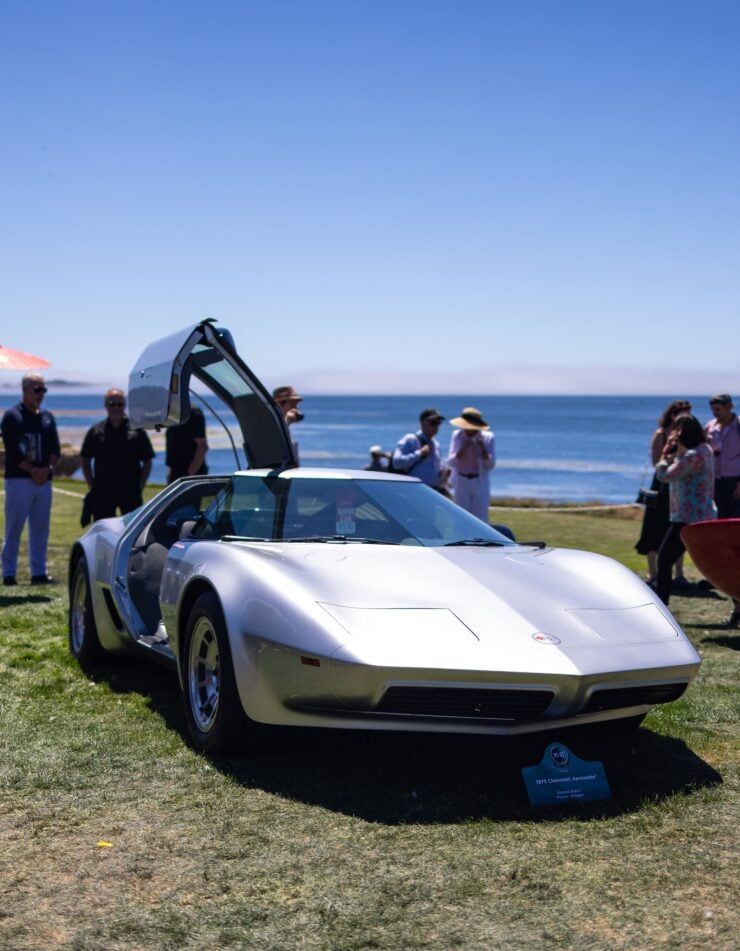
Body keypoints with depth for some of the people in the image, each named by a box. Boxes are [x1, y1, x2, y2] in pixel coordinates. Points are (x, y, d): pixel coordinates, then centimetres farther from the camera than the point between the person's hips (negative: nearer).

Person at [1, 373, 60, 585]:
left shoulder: (47, 417, 15)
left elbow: (55, 449, 10)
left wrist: (46, 469, -7)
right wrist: (33, 471, -12)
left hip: (44, 480, 6)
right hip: (19, 480, -6)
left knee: (41, 529, 8)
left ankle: (39, 572, 14)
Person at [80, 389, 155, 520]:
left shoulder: (136, 431, 3)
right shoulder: (95, 432, 7)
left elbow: (147, 462, 5)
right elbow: (85, 461, 12)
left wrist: (140, 486, -3)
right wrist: (92, 486, 3)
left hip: (130, 491, -1)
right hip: (102, 493, 1)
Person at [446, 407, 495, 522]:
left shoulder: (488, 437, -5)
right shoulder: (457, 435, -1)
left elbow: (491, 464, -6)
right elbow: (451, 462, -5)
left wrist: (482, 448, -20)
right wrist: (463, 448, -20)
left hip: (480, 484, -1)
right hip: (461, 483, 1)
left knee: (480, 519, -4)